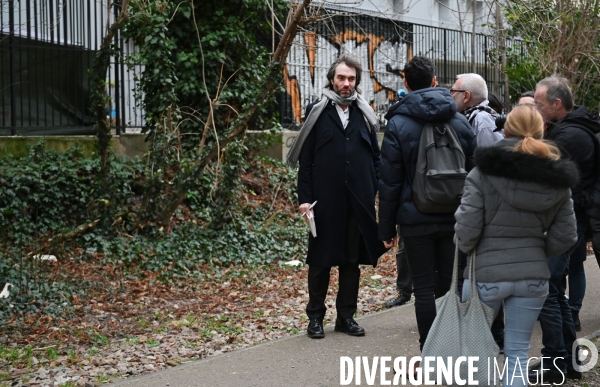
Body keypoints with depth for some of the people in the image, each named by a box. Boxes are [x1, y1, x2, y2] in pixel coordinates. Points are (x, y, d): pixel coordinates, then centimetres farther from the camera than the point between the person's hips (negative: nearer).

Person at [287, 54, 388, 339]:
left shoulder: (364, 114, 11)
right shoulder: (317, 112, 2)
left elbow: (375, 156, 12)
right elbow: (305, 158, 0)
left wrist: (374, 192, 1)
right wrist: (304, 198, -7)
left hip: (358, 201, 3)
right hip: (325, 200, -3)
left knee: (352, 259, 9)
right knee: (321, 259, 4)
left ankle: (346, 315, 19)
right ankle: (315, 316, 16)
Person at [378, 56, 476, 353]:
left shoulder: (398, 125, -6)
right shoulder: (460, 122, 5)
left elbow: (390, 182, -7)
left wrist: (386, 227, 0)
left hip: (416, 220, -3)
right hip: (455, 219, 3)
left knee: (424, 289, 2)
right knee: (453, 285, 11)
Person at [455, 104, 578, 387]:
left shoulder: (484, 173, -10)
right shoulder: (558, 180, 2)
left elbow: (466, 229, -13)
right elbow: (565, 236, 4)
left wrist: (465, 249, 7)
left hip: (486, 274, -3)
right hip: (534, 276, 3)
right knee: (518, 351, 11)